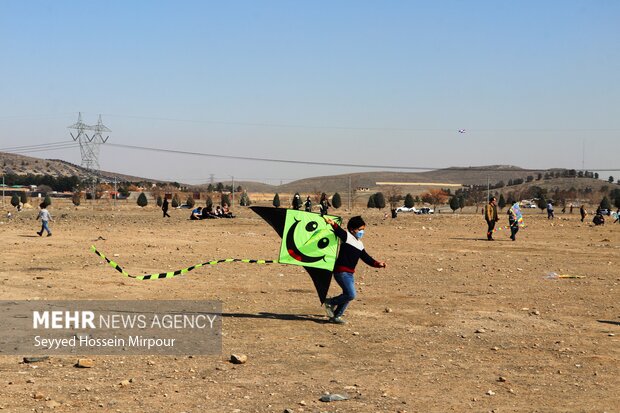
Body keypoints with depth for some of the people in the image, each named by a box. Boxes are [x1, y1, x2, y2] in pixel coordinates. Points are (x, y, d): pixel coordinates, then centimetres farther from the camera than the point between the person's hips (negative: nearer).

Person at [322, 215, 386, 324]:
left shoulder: (360, 244, 17)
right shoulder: (347, 237, -7)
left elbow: (366, 258, 17)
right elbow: (339, 231, -28)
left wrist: (377, 264, 3)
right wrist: (333, 224, -49)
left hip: (350, 273, 9)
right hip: (341, 272, -9)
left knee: (348, 296, 11)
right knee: (351, 295, -16)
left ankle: (336, 316, 22)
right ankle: (330, 302, 2)